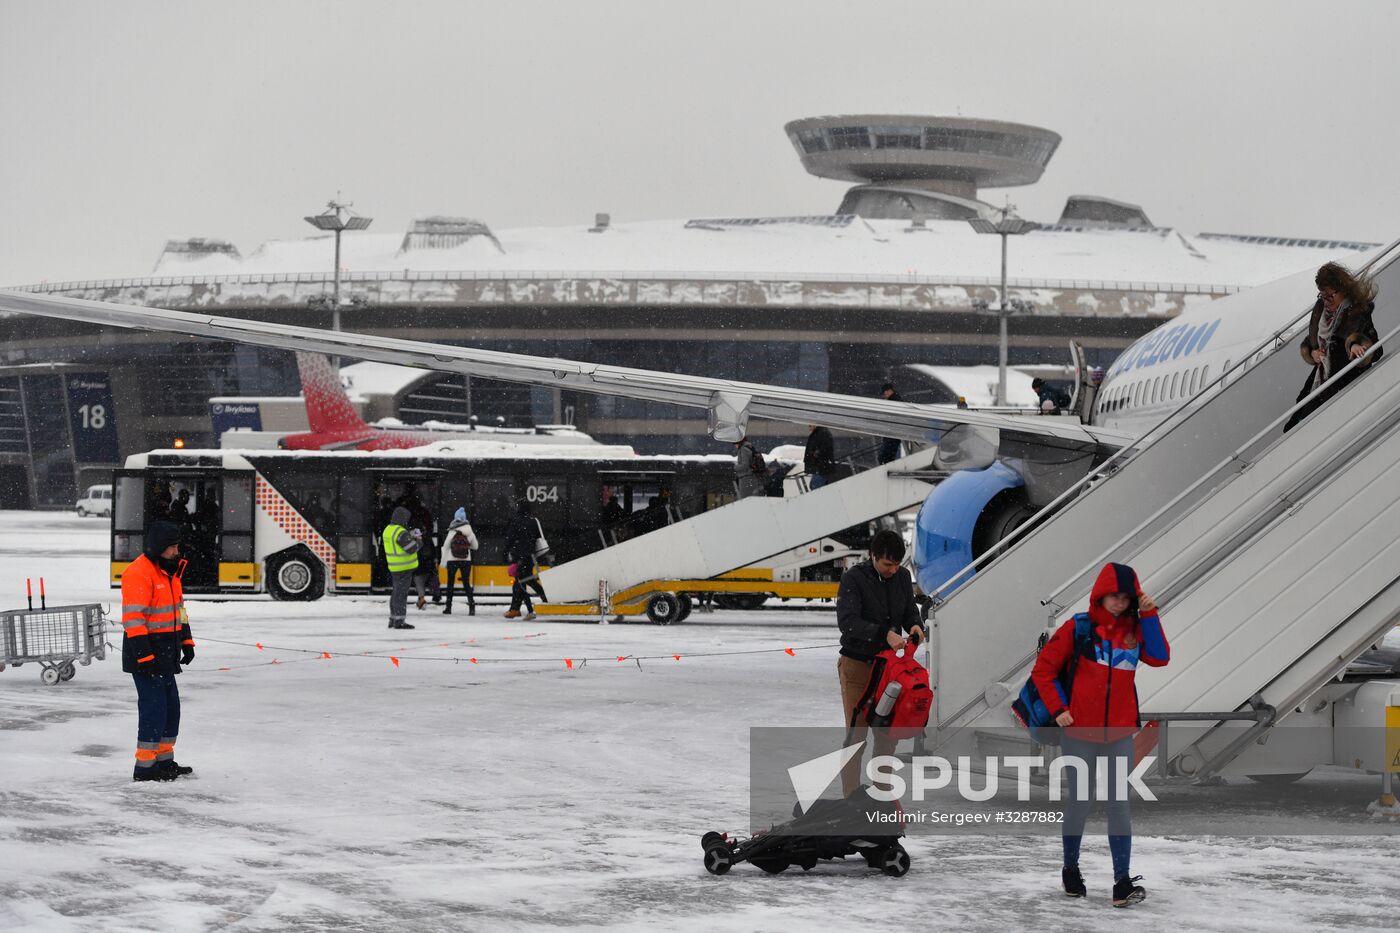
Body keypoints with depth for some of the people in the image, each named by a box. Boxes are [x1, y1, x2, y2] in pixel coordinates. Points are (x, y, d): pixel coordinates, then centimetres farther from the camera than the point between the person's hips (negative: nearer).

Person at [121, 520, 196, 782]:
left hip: (165, 653, 10)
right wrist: (144, 656, -25)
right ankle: (144, 768, -4)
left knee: (171, 708, 16)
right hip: (146, 653, -10)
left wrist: (186, 641, 18)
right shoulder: (138, 573, -19)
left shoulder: (169, 571, 13)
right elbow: (132, 618, -23)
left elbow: (178, 608, 24)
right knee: (154, 708, -9)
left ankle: (164, 761, 27)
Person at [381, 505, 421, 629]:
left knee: (396, 592, 18)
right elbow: (412, 548, -21)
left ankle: (393, 619, 27)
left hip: (394, 567, 9)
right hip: (404, 568, -9)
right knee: (401, 594, -2)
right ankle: (399, 621, 1)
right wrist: (419, 541, -2)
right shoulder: (401, 533, -22)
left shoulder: (388, 530, 7)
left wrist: (410, 537, 11)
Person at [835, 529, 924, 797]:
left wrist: (914, 625, -15)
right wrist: (885, 634, -34)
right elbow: (848, 622, -24)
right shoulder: (853, 578, -15)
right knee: (856, 732, -6)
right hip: (856, 664, -5)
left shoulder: (903, 577, 3)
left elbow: (910, 611, 10)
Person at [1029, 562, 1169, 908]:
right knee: (1080, 802, 6)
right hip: (1080, 732, -2)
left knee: (1119, 804, -2)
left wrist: (1149, 616, -11)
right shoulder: (1077, 629, -5)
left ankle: (1123, 881, -6)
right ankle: (1071, 869, 26)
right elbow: (1043, 669, -2)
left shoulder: (1135, 630, 6)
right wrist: (1058, 709, -8)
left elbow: (1159, 658, -9)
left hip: (1120, 733, 2)